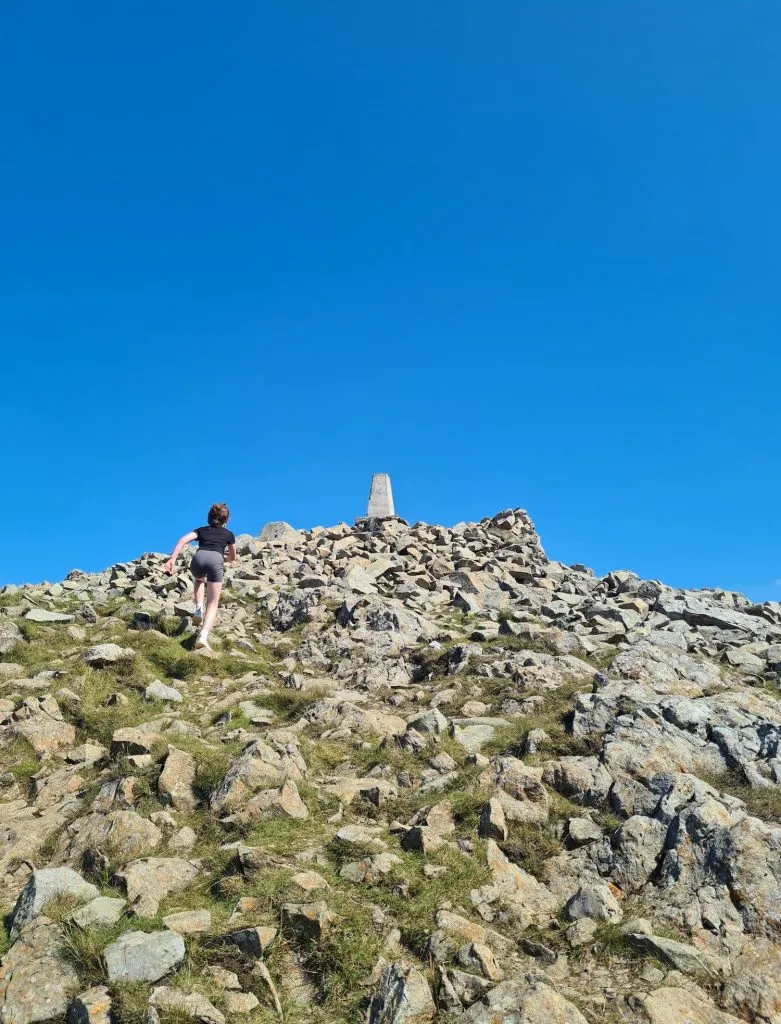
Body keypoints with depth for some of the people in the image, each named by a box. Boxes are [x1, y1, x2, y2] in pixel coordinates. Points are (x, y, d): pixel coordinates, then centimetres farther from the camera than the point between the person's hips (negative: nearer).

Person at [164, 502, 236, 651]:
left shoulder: (202, 530, 30)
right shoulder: (228, 534, 29)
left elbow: (182, 540, 12)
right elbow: (233, 557, 39)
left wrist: (172, 559, 4)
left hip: (199, 558, 2)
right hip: (215, 559, -2)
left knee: (199, 580, 40)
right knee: (213, 604, 1)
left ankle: (199, 609, 18)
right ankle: (203, 636, -23)